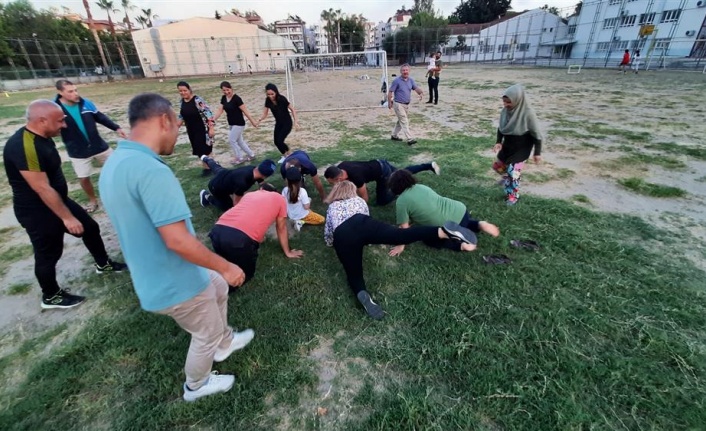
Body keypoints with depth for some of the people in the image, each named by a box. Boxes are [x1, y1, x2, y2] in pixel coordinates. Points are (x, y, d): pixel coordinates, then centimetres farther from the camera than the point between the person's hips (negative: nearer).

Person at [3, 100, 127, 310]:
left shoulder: (41, 137, 2)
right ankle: (51, 297, 28)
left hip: (59, 200, 9)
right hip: (37, 212, -9)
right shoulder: (23, 146, -29)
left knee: (90, 228, 18)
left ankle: (103, 264, 39)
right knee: (48, 254, 7)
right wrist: (67, 217, -23)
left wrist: (67, 210, 24)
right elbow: (43, 189, -28)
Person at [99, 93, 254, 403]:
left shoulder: (114, 164, 3)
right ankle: (196, 386, 45)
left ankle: (225, 342, 51)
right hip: (175, 283, -9)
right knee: (207, 333, 17)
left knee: (218, 287, 30)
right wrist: (226, 267, -19)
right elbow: (177, 240, -33)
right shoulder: (152, 170, -30)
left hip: (155, 275, 9)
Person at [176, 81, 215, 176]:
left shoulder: (197, 100, -17)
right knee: (198, 149, 12)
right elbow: (181, 116, 17)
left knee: (204, 149, -2)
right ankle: (208, 165, 25)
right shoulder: (182, 102, 5)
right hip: (191, 131, 7)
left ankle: (207, 167, 13)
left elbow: (208, 114, -19)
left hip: (202, 130, -7)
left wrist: (211, 128, -23)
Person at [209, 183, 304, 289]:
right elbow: (281, 229, 29)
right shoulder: (279, 199, 21)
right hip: (241, 238, -5)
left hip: (217, 231, 6)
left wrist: (258, 237, 64)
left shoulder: (249, 194, 32)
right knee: (246, 273, 20)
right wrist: (288, 252, 42)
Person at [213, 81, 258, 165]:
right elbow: (220, 110, 2)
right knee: (239, 141, 15)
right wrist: (213, 120, -8)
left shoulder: (236, 98, -18)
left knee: (231, 140, -6)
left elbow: (245, 111, -17)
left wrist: (252, 121, -13)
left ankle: (239, 158, 10)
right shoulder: (223, 98, 4)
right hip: (231, 124, 8)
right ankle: (251, 155, 29)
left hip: (239, 124, -8)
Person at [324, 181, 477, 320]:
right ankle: (444, 231, -41)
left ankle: (362, 295, -24)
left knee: (354, 274, 9)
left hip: (342, 235, 0)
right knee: (402, 234, -19)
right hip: (362, 223, 0)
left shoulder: (331, 206, 38)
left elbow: (328, 237, 39)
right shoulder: (358, 200, 39)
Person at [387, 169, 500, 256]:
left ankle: (460, 245, 2)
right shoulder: (420, 186, 13)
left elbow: (404, 228, -4)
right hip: (460, 210, 7)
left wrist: (401, 246, 8)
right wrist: (409, 222, 31)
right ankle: (479, 225, 13)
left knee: (429, 240, 22)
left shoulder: (401, 202, -8)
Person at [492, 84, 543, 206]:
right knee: (497, 166, 16)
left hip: (522, 148, -6)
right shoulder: (505, 111, -11)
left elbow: (536, 134, -17)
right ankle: (507, 178, 49)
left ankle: (513, 195, 14)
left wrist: (537, 152, -13)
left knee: (513, 171, -7)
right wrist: (498, 142, -7)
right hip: (507, 145, 6)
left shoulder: (527, 113, -26)